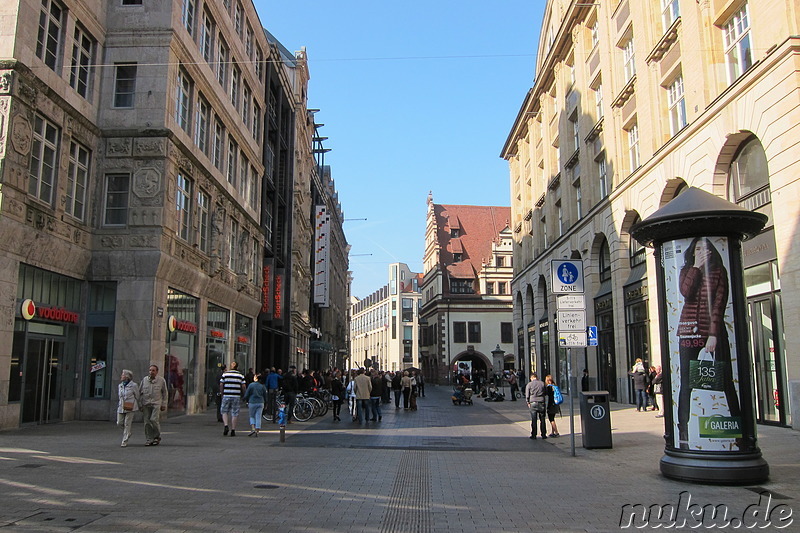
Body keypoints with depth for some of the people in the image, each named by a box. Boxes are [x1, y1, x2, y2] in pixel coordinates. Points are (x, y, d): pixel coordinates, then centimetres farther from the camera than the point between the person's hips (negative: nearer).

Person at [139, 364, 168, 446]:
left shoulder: (161, 380, 3)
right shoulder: (144, 380, 7)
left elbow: (164, 393, 8)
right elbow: (139, 392, 13)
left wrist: (164, 404, 4)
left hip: (156, 403, -3)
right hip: (146, 404, 3)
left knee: (154, 419, -15)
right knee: (147, 422, 1)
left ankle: (157, 437, 4)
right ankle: (149, 440, 10)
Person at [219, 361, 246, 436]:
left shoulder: (225, 374, 3)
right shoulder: (241, 375, 3)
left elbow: (221, 385, 1)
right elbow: (243, 386, 0)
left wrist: (222, 393, 14)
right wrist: (242, 395, 14)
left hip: (226, 395, 0)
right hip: (236, 396, 0)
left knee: (224, 411, 14)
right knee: (234, 414, 4)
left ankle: (226, 426, -5)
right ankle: (233, 430, 5)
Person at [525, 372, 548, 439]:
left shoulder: (529, 385, 1)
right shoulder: (542, 383, 5)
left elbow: (527, 395, 0)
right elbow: (545, 394, 11)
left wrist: (528, 403, 9)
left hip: (533, 403, -1)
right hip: (541, 403, 1)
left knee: (533, 420, 2)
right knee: (542, 419, 8)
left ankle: (533, 435, 4)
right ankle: (543, 434, 11)